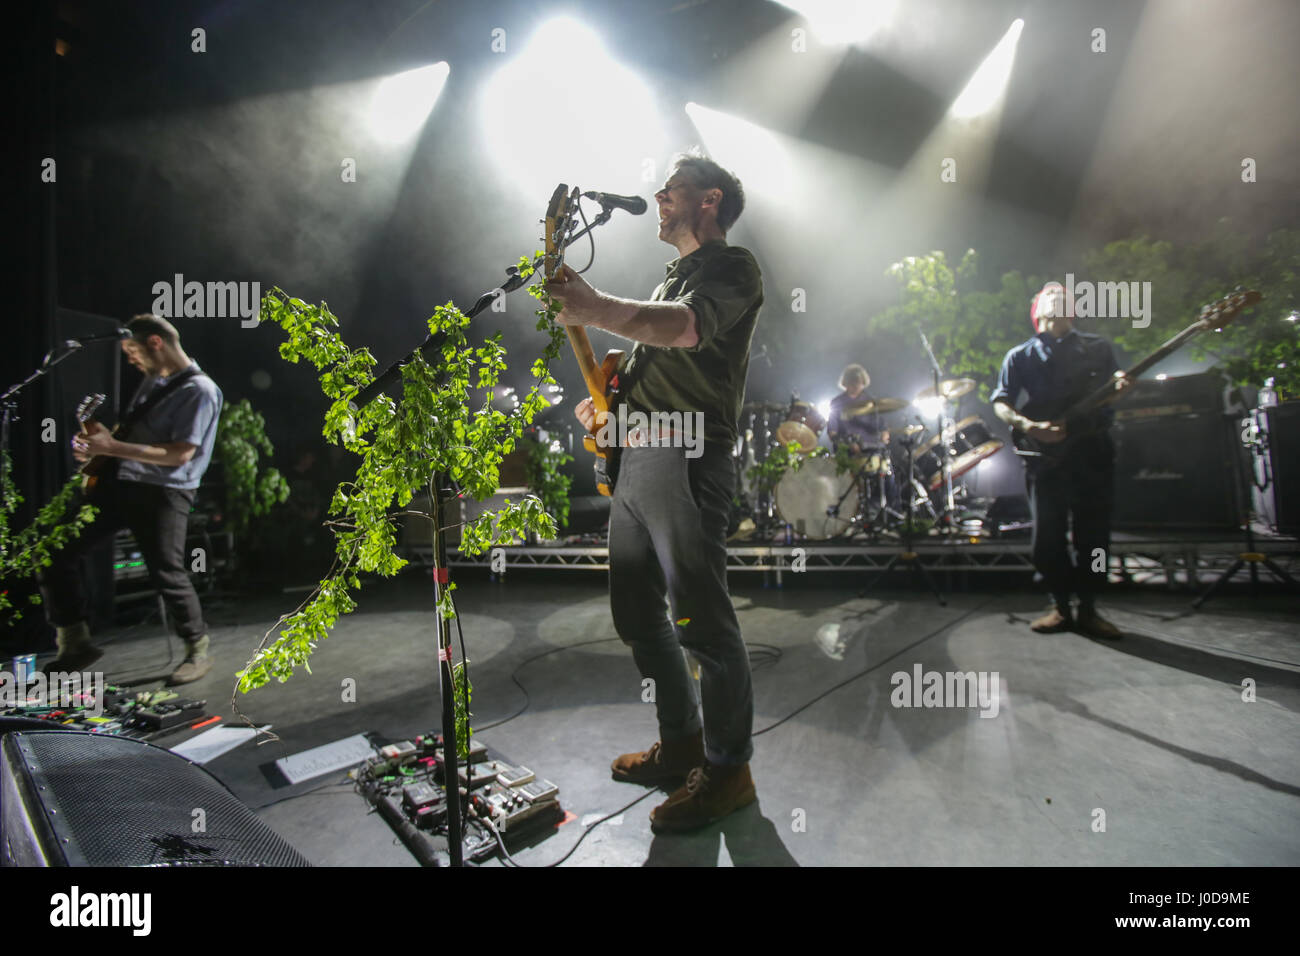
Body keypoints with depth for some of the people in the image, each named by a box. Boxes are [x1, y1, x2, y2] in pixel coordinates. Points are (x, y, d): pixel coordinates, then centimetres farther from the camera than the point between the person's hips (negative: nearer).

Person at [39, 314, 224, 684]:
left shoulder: (200, 391, -13)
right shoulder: (152, 381, 15)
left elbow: (179, 454, -19)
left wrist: (112, 447, -19)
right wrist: (100, 439, 5)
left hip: (164, 492, -9)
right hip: (119, 482, 9)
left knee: (167, 574, -6)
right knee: (52, 554, 6)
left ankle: (198, 652, 14)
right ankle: (75, 643, 19)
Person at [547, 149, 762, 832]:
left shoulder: (730, 266, -1)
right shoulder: (674, 275, 29)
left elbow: (685, 327, -24)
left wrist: (598, 309, -36)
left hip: (685, 458, -9)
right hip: (634, 456, 10)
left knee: (699, 619, -5)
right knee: (638, 614, 13)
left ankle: (729, 770, 13)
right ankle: (681, 743, 29)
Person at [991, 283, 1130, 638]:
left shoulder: (1099, 347, 15)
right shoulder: (1020, 356, 8)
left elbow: (1114, 387, 17)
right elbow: (1001, 403, 3)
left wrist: (1120, 385, -8)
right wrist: (1028, 426, -14)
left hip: (1093, 450, 2)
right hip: (1045, 453, -1)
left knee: (1093, 532, 2)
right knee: (1048, 532, -2)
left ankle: (1088, 607, 12)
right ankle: (1060, 606, 10)